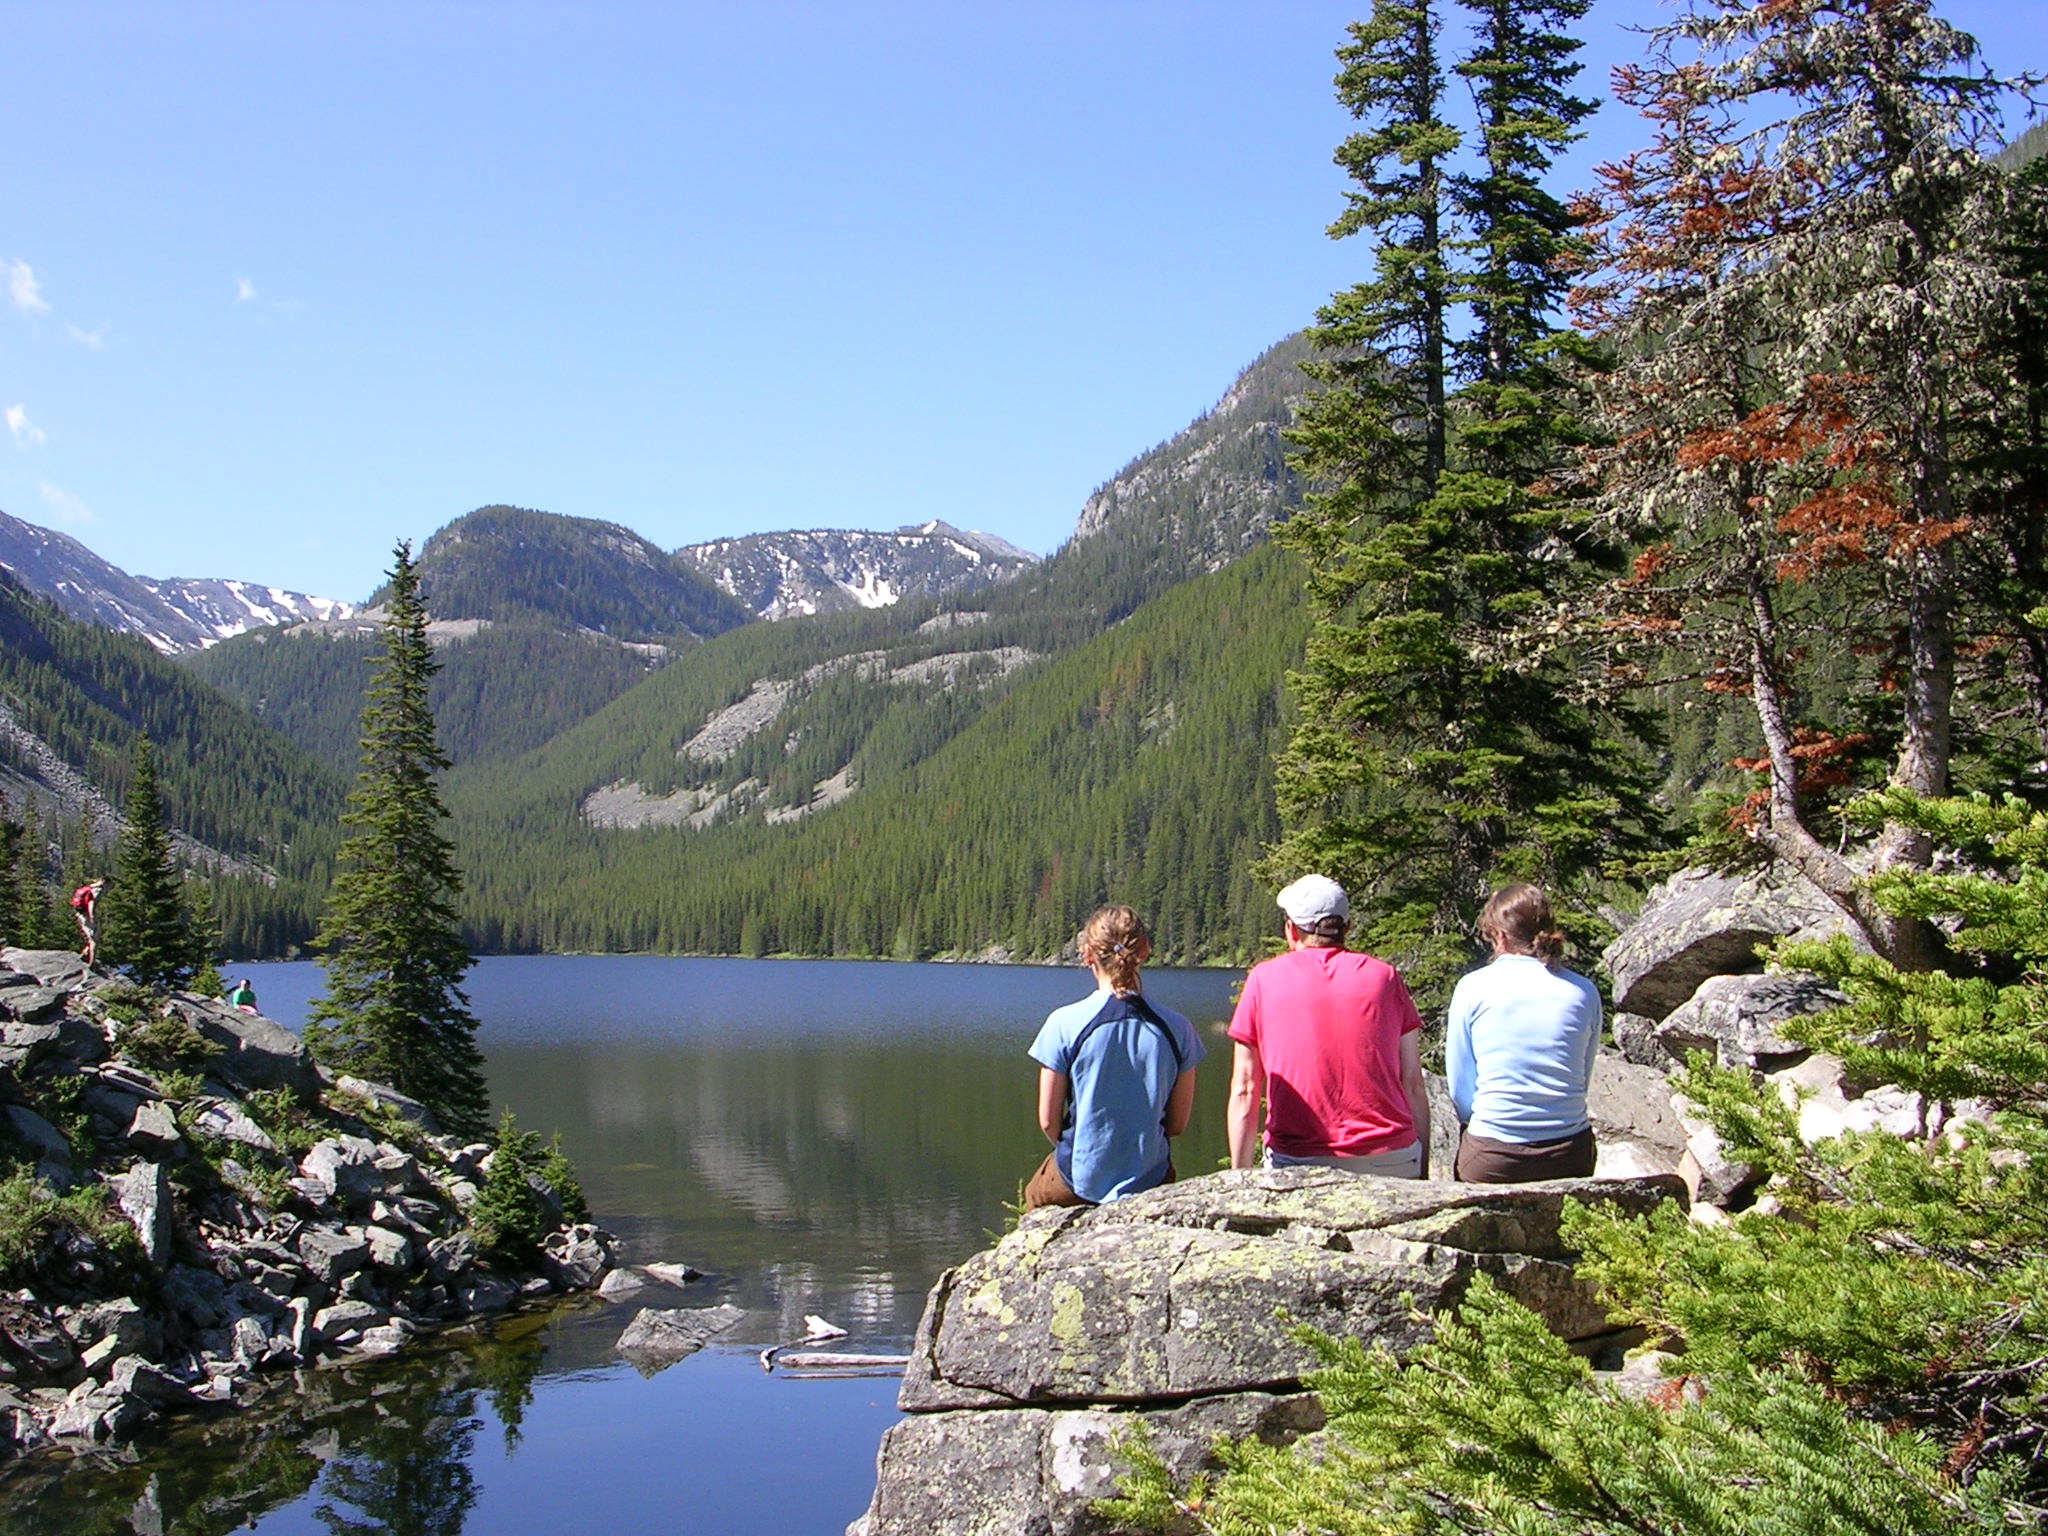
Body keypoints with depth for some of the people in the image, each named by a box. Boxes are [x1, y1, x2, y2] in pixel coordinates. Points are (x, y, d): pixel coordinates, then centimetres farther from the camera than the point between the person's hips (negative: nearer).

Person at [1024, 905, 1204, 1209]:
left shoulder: (1065, 1024, -14)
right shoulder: (1176, 1028, -8)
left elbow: (1048, 1120, -8)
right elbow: (1178, 1124, -1)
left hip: (1081, 1181, -1)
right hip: (1151, 1182, 2)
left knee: (1034, 1196, 30)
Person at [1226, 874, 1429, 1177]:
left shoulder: (1264, 979, 8)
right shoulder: (1384, 976, 11)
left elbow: (1244, 1092, 6)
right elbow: (1413, 1087, 7)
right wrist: (1423, 1174, 11)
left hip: (1297, 1163, -1)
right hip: (1388, 1161, 1)